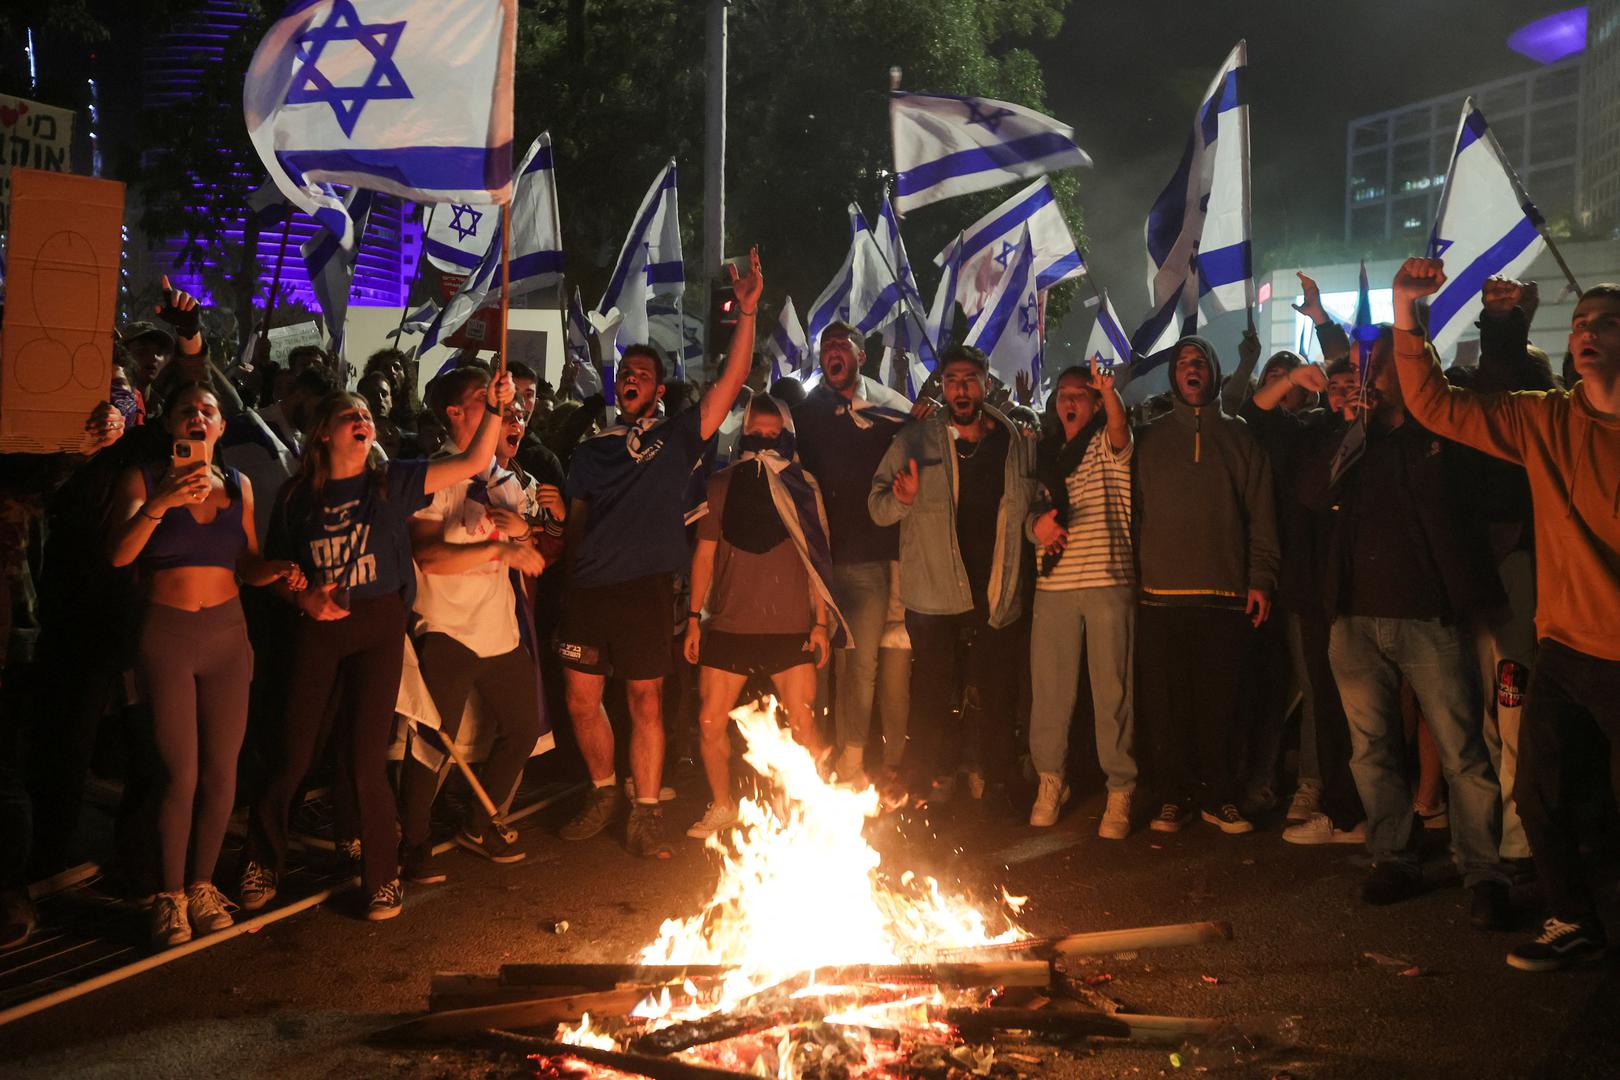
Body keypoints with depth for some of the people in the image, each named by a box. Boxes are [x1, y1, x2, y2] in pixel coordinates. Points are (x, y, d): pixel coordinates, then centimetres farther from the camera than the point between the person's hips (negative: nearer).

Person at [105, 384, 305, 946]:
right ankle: (169, 895, 12)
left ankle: (202, 884, 20)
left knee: (221, 769, 3)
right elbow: (118, 554, -16)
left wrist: (278, 571, -7)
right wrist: (159, 505, -31)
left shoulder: (238, 485, 9)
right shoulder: (143, 479, -1)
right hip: (164, 631, -3)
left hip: (227, 631, 3)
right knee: (181, 772, -4)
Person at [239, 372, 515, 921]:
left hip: (379, 627, -1)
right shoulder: (297, 496, 3)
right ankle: (261, 862, 30)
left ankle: (382, 876, 16)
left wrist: (496, 408, -17)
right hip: (317, 629, 1)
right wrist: (302, 596, -8)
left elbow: (473, 462, -6)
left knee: (367, 760, -1)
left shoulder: (392, 481, 1)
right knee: (293, 756, 6)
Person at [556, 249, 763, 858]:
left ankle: (646, 815, 12)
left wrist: (747, 312, -11)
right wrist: (565, 574, 7)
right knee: (581, 700, 6)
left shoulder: (676, 438, 6)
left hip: (645, 587, -3)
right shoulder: (591, 451, 17)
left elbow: (730, 383, -4)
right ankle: (604, 793, 28)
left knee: (645, 701, 2)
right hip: (587, 587, 4)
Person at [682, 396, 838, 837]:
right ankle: (721, 806, 22)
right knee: (710, 722, 1)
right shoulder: (721, 485, 5)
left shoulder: (804, 487, 5)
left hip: (790, 627, -1)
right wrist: (694, 617, 4)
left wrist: (821, 621, 2)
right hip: (728, 624, 1)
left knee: (804, 728, -1)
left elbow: (818, 558, 8)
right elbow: (704, 552, 8)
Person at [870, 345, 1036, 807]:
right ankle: (938, 781, 22)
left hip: (996, 591, 1)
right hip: (933, 591, -1)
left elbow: (1028, 509, 19)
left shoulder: (1016, 444, 6)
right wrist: (900, 499, -20)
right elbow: (877, 507, 0)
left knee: (995, 692, 8)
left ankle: (994, 783, 24)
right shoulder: (914, 441, 1)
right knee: (931, 693, 6)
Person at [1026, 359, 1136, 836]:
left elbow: (1119, 427, -18)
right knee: (1048, 687, 5)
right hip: (1054, 582, 4)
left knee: (1113, 690, -3)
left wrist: (1108, 391, -39)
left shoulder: (1108, 445, 5)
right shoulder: (1046, 453, 17)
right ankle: (1049, 780, 20)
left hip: (1108, 581, -4)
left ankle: (1120, 792, 6)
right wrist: (1037, 521, 0)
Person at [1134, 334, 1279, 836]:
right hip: (1161, 593, 1)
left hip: (1224, 594, 0)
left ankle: (1219, 798, 13)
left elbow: (1261, 513, 9)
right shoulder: (1150, 439, 13)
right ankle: (1173, 798, 12)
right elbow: (1133, 510, 10)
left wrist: (1260, 579, 0)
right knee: (1163, 703, 1)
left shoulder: (1239, 437, 13)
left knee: (1218, 703, 0)